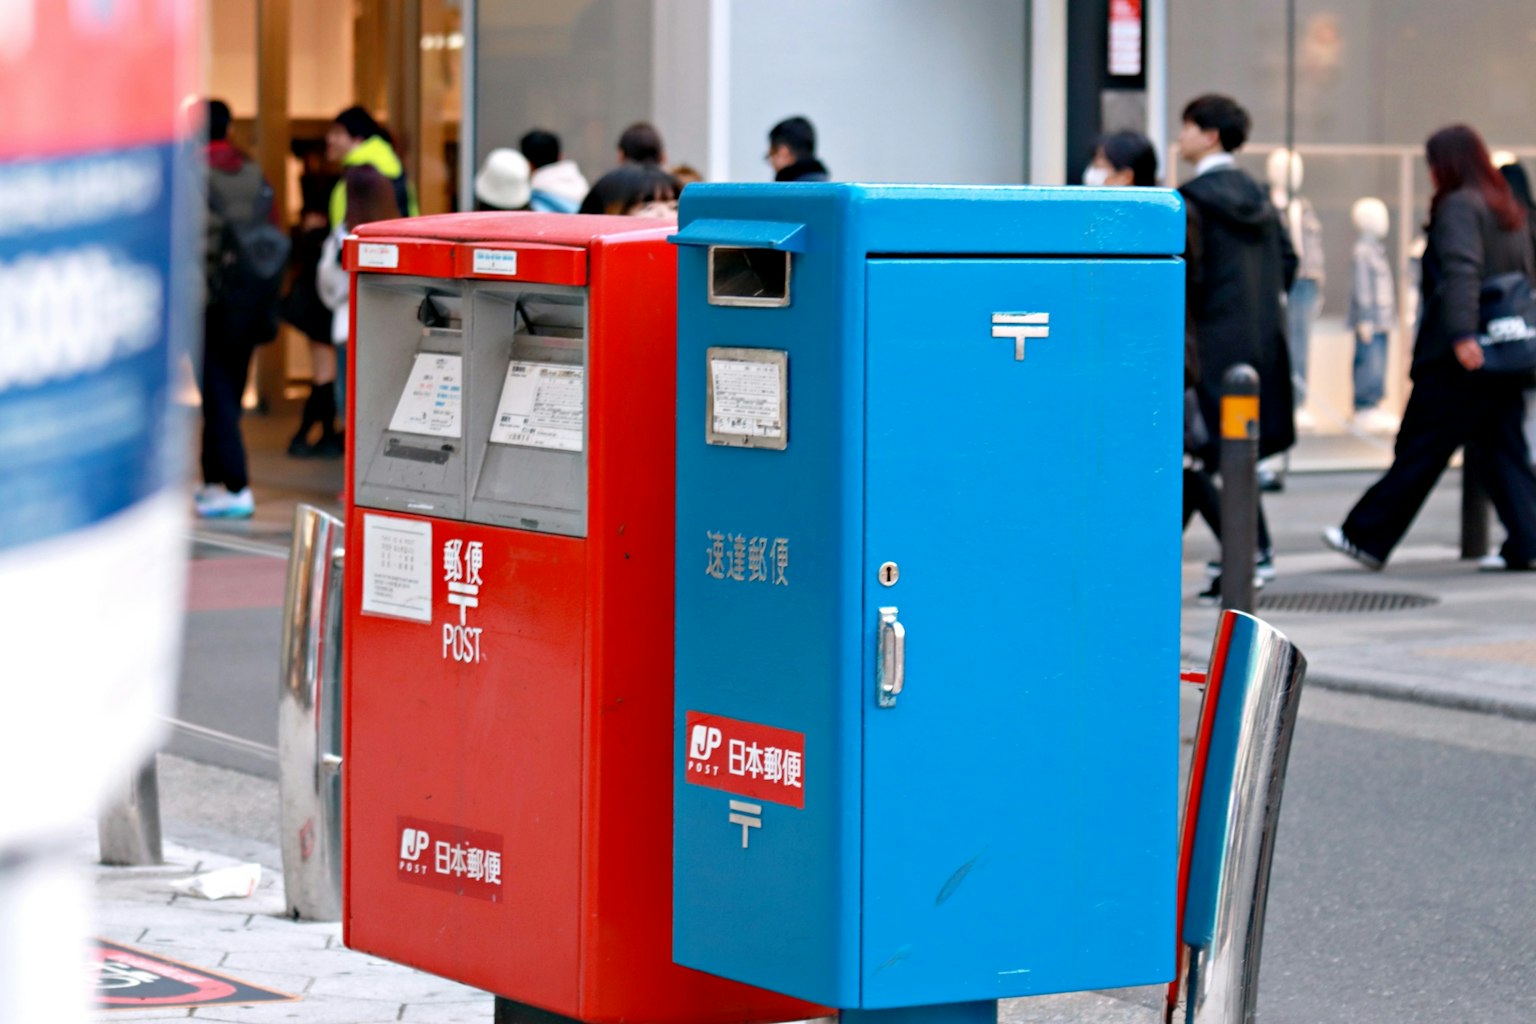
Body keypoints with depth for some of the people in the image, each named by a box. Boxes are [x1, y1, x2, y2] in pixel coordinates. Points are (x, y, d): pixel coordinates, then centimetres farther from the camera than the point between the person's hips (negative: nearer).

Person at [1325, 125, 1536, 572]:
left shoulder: (1458, 206, -9)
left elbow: (1461, 272, -22)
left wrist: (1462, 334, -30)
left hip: (1462, 357, -8)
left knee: (1418, 451, -2)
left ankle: (1367, 538, 6)